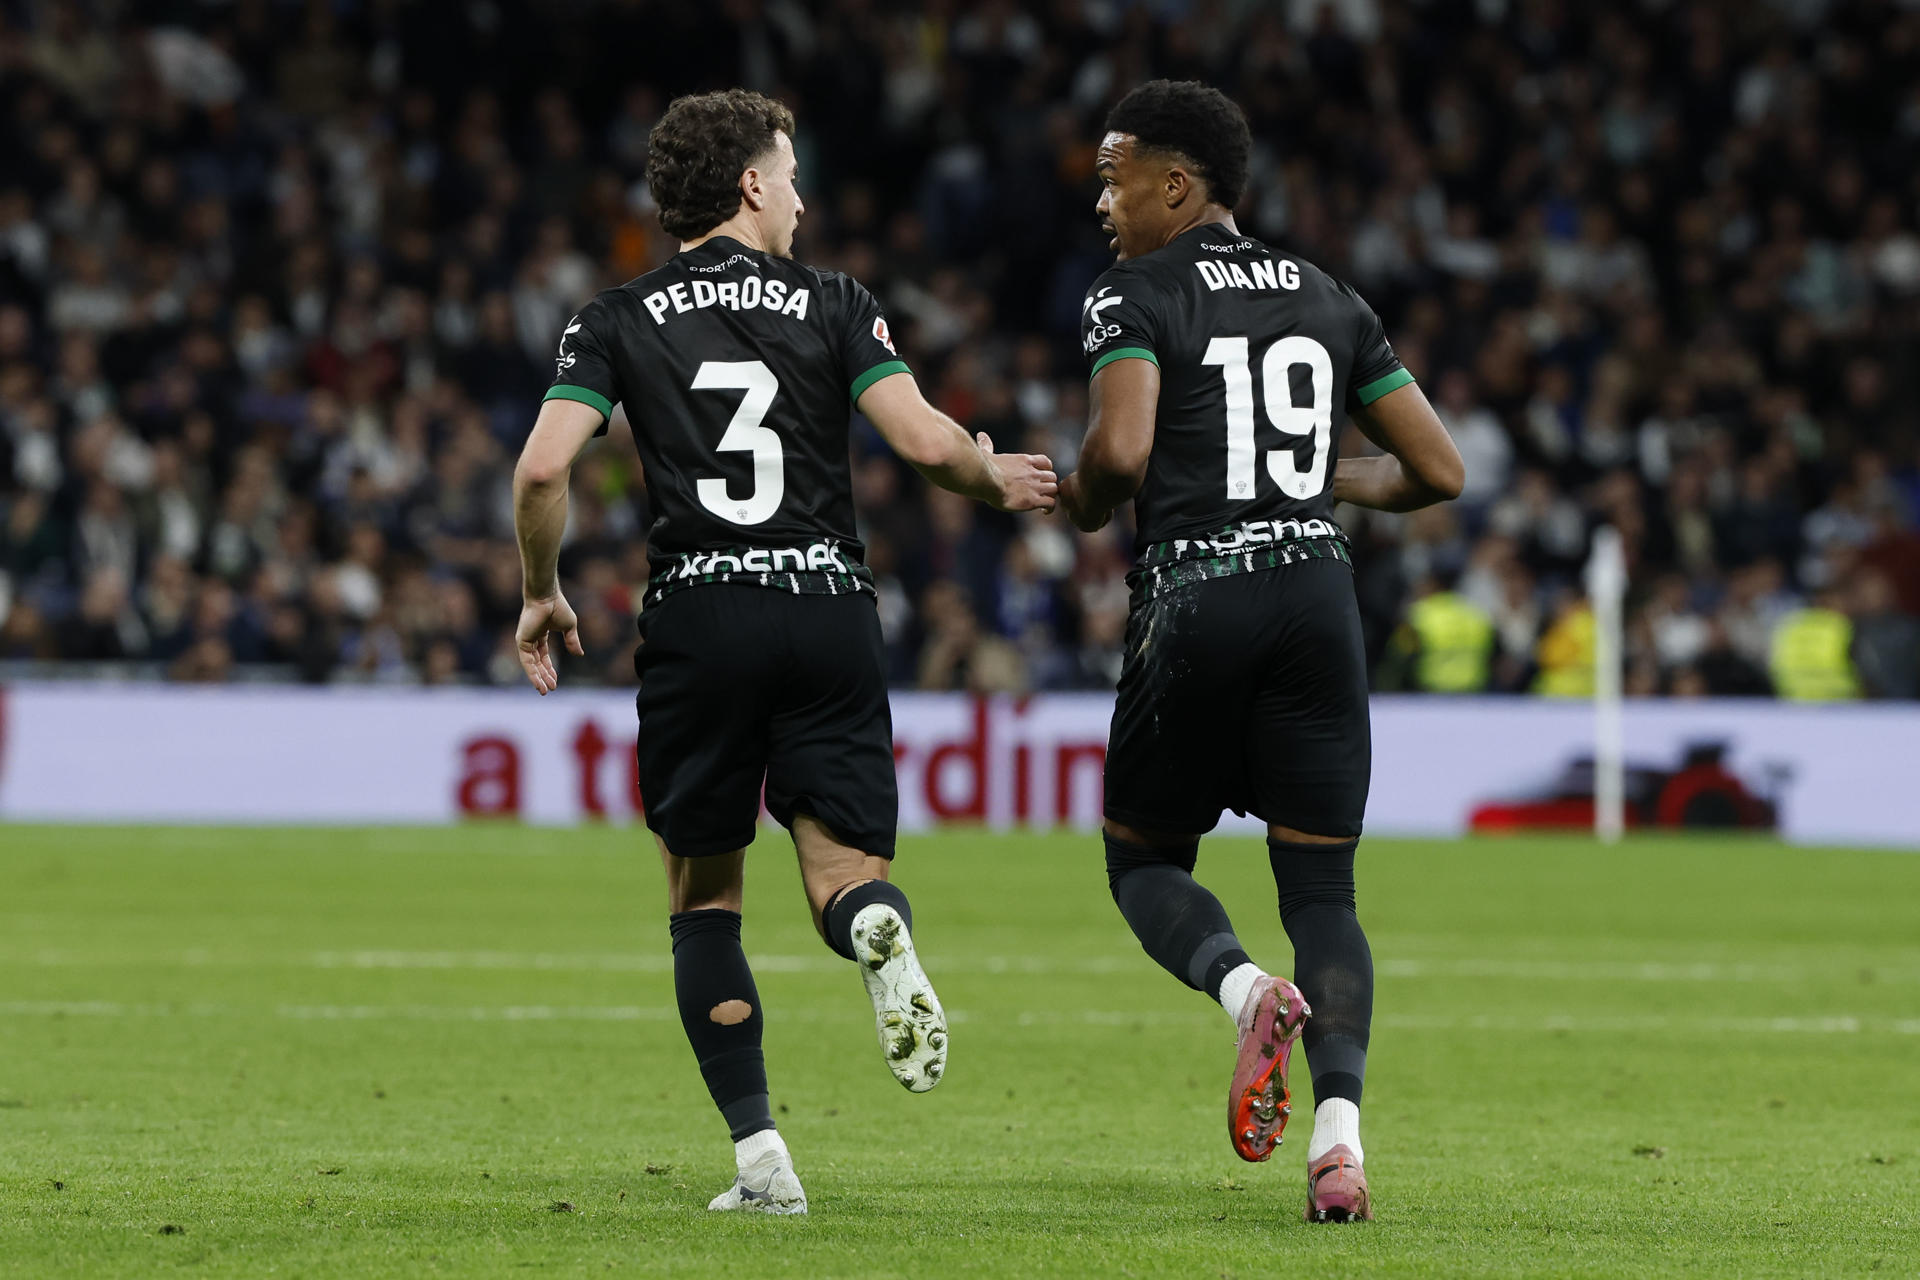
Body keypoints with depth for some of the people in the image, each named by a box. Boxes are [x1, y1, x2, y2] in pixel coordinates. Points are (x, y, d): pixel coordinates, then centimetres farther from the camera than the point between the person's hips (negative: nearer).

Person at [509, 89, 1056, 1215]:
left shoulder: (621, 320, 6)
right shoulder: (833, 305, 5)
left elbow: (543, 467, -5)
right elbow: (923, 441, -7)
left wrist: (543, 595, 10)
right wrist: (998, 480, 14)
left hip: (698, 618, 0)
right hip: (830, 608, 0)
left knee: (704, 899, 12)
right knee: (845, 869, 5)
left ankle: (759, 1153, 3)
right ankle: (880, 931, -34)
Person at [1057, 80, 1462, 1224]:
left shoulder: (1138, 298, -1)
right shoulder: (1329, 301, 15)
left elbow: (1122, 450, -18)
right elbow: (1439, 471, 13)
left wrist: (1083, 507, 3)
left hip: (1195, 603, -3)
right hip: (1318, 594, 4)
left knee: (1146, 859, 15)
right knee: (1322, 886, 6)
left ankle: (1247, 989, -17)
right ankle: (1340, 1125, -15)